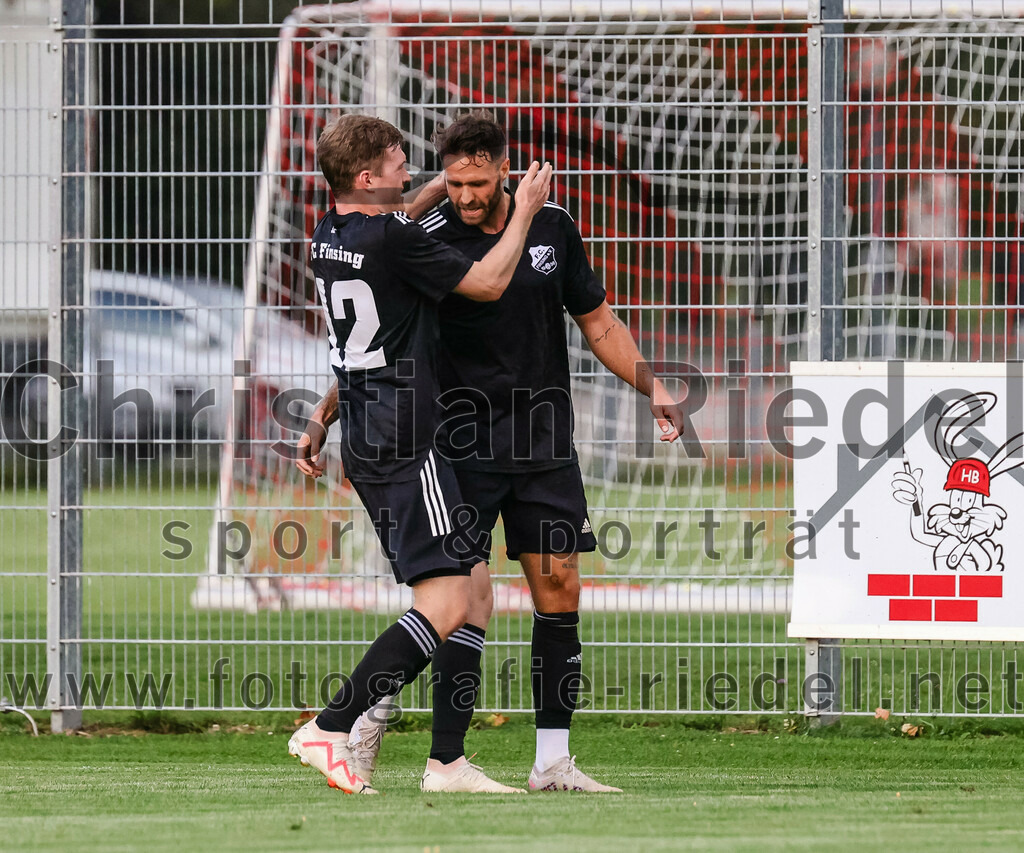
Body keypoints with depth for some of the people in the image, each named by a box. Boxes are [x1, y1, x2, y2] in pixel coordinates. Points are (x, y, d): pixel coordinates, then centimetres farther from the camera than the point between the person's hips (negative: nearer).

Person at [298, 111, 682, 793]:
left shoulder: (553, 227, 3)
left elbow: (597, 320, 15)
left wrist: (652, 386, 6)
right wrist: (322, 418, -9)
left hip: (545, 445, 4)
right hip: (464, 448, -4)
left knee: (560, 592, 2)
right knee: (469, 600, -14)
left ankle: (554, 761, 7)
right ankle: (446, 763, -11)